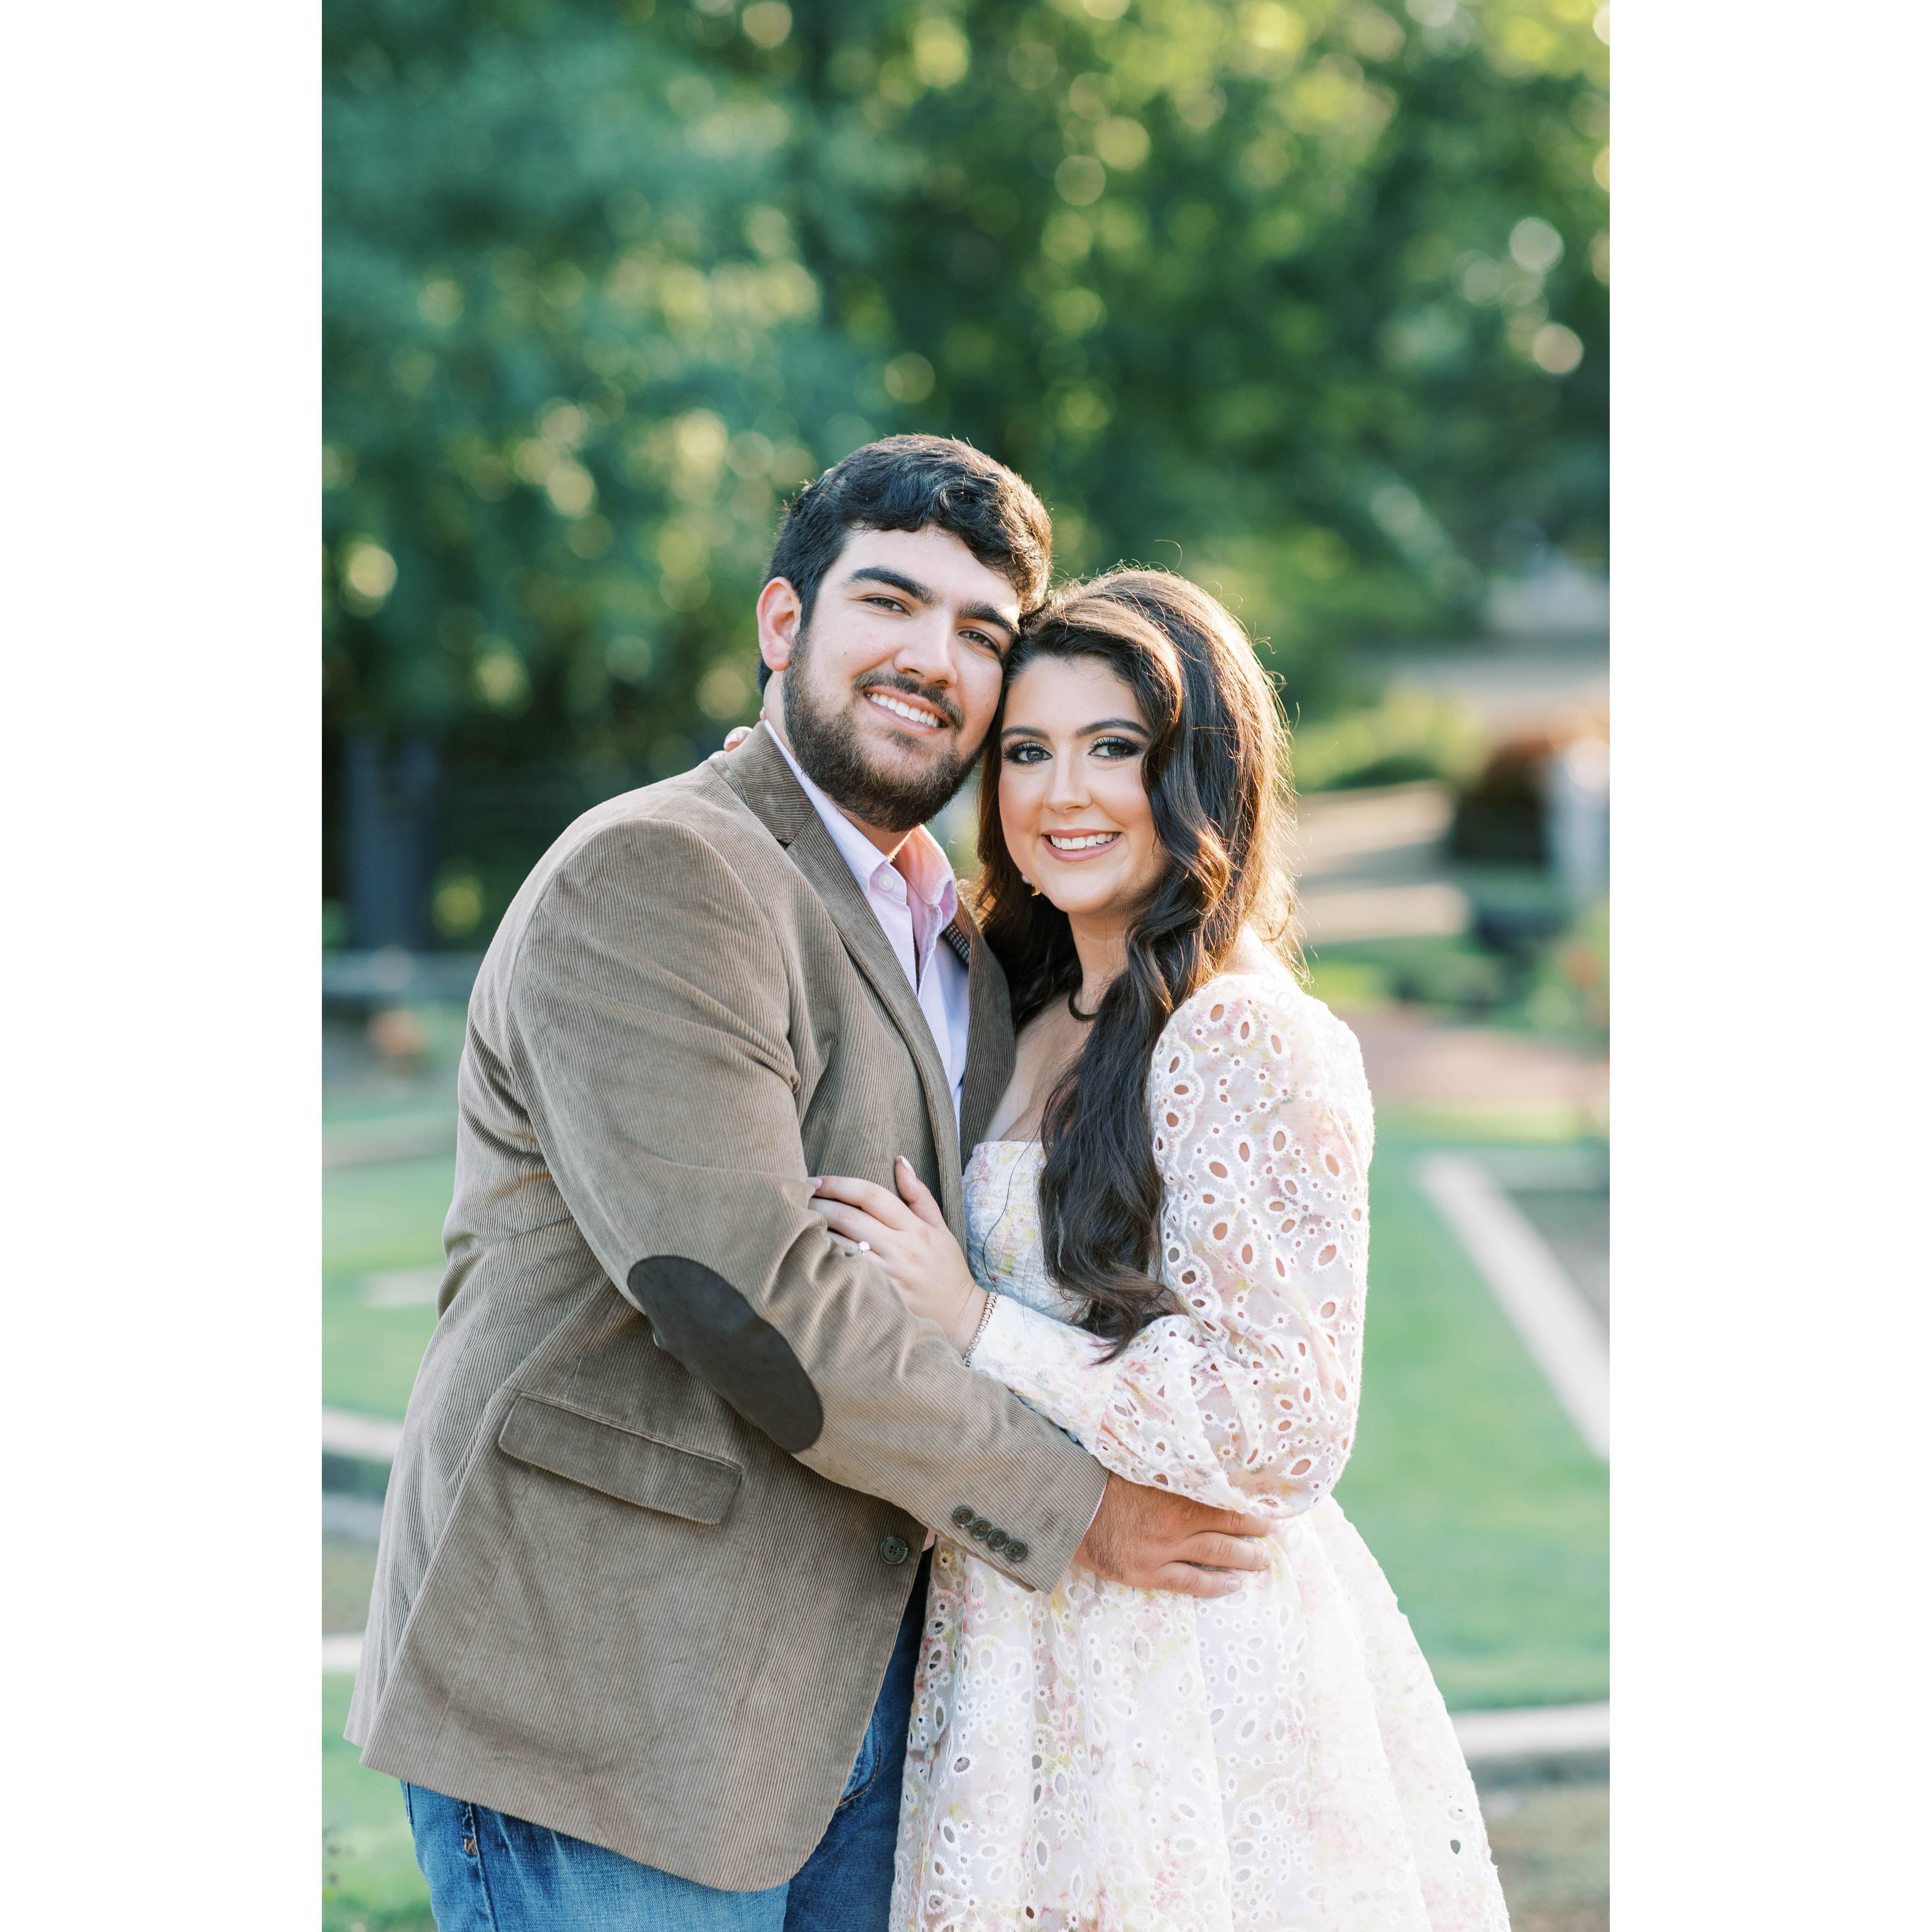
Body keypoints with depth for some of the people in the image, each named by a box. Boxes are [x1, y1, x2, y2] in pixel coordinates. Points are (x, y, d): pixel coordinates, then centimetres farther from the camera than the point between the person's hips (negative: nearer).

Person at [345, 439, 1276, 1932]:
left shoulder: (961, 947, 18)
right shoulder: (649, 879, -12)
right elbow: (748, 1291, -21)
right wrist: (1069, 1507, -13)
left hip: (851, 1705, 8)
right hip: (602, 1708, -8)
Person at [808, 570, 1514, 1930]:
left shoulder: (1254, 1042, -14)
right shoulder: (1031, 1028, 11)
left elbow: (1284, 1432, -18)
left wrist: (978, 1325, -17)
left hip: (1203, 1696, -8)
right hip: (1032, 1656, 8)